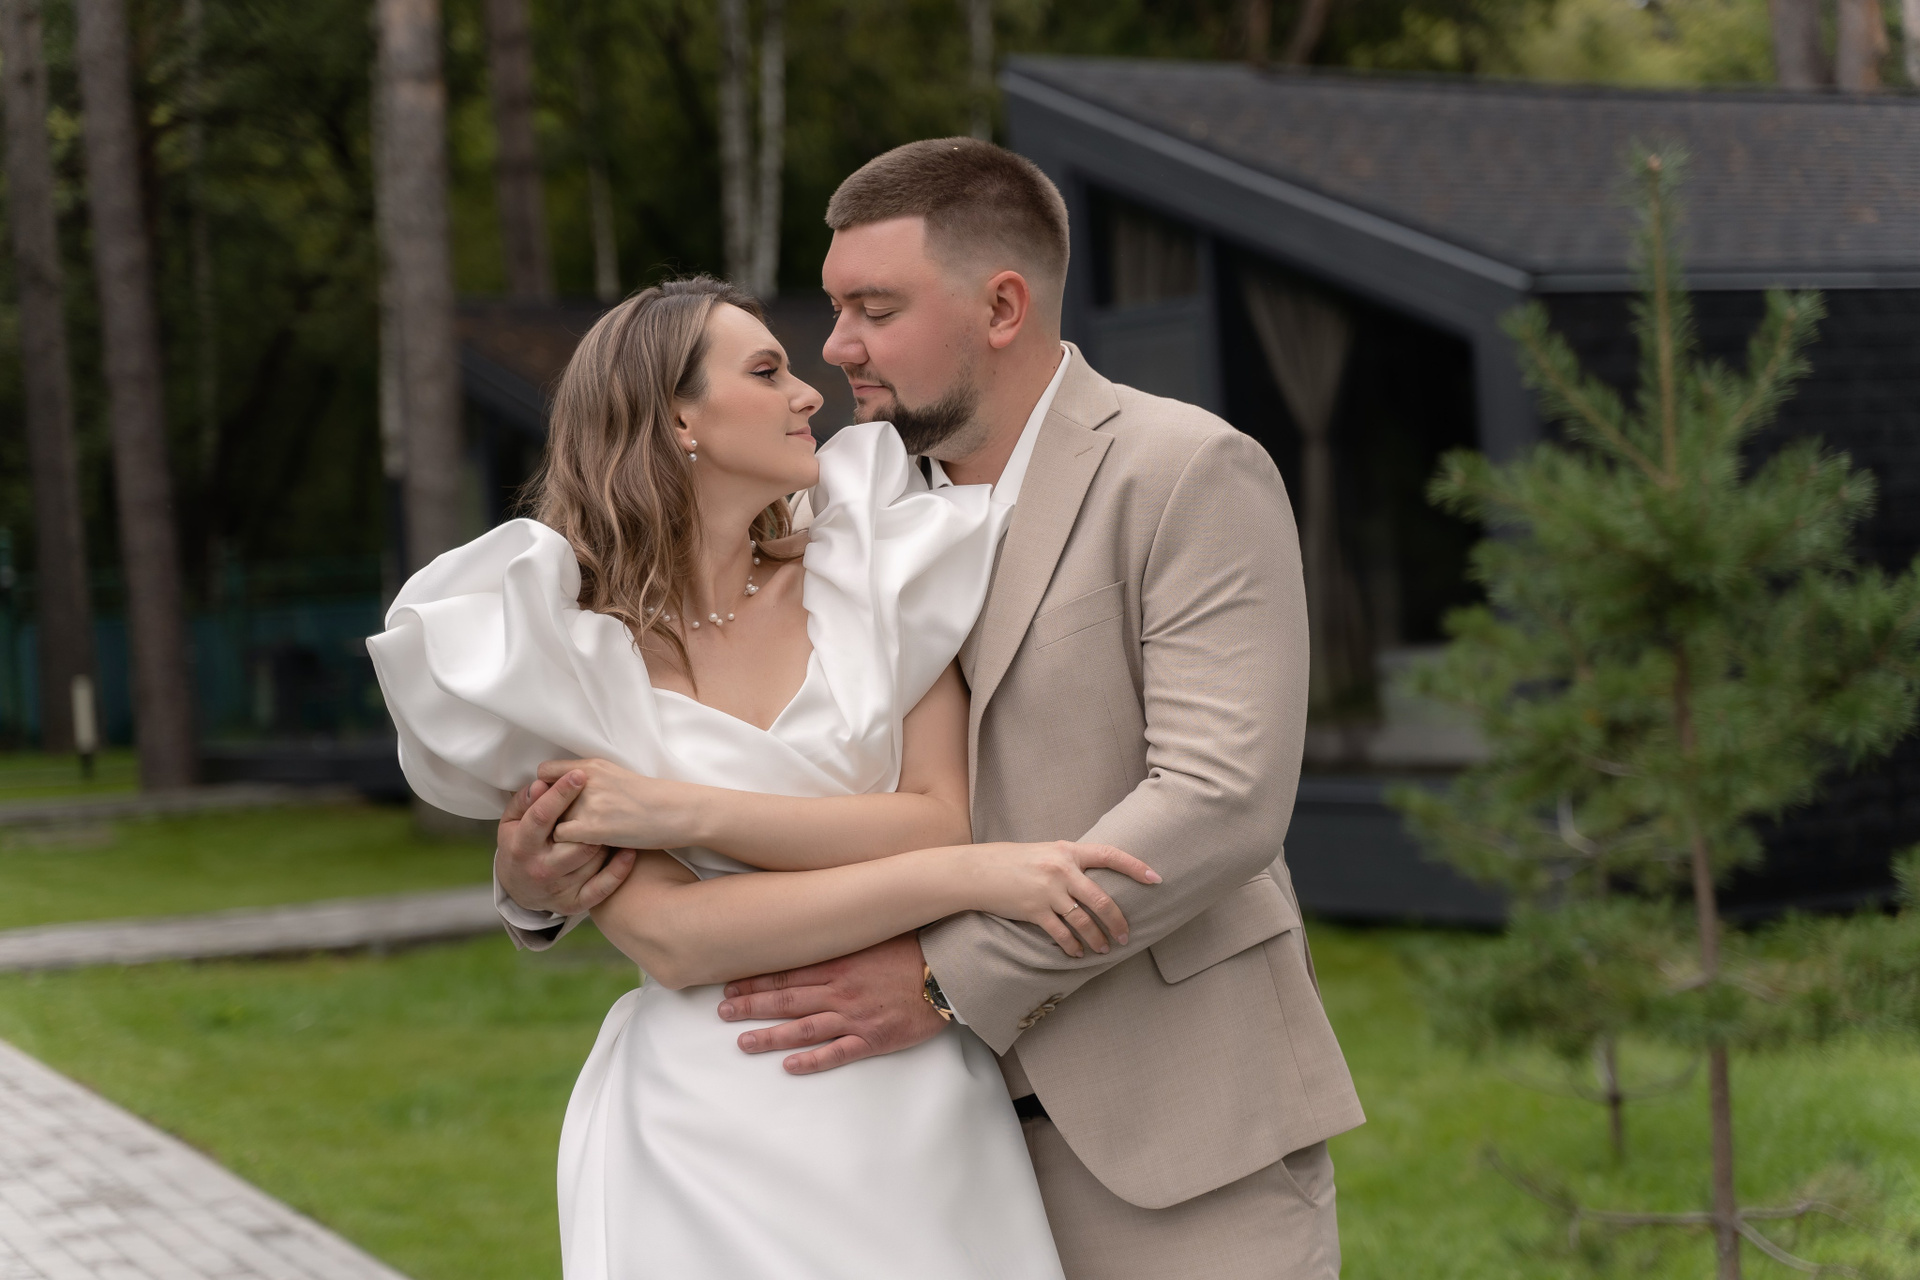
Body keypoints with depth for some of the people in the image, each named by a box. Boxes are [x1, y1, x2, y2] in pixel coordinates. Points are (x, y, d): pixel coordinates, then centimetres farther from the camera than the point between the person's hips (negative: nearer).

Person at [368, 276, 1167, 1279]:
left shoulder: (871, 574, 3)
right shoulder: (555, 649, -5)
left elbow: (944, 817, -7)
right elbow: (672, 939, -14)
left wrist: (682, 811, -16)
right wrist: (966, 874, -19)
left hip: (921, 1112, 3)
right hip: (710, 1147, -2)